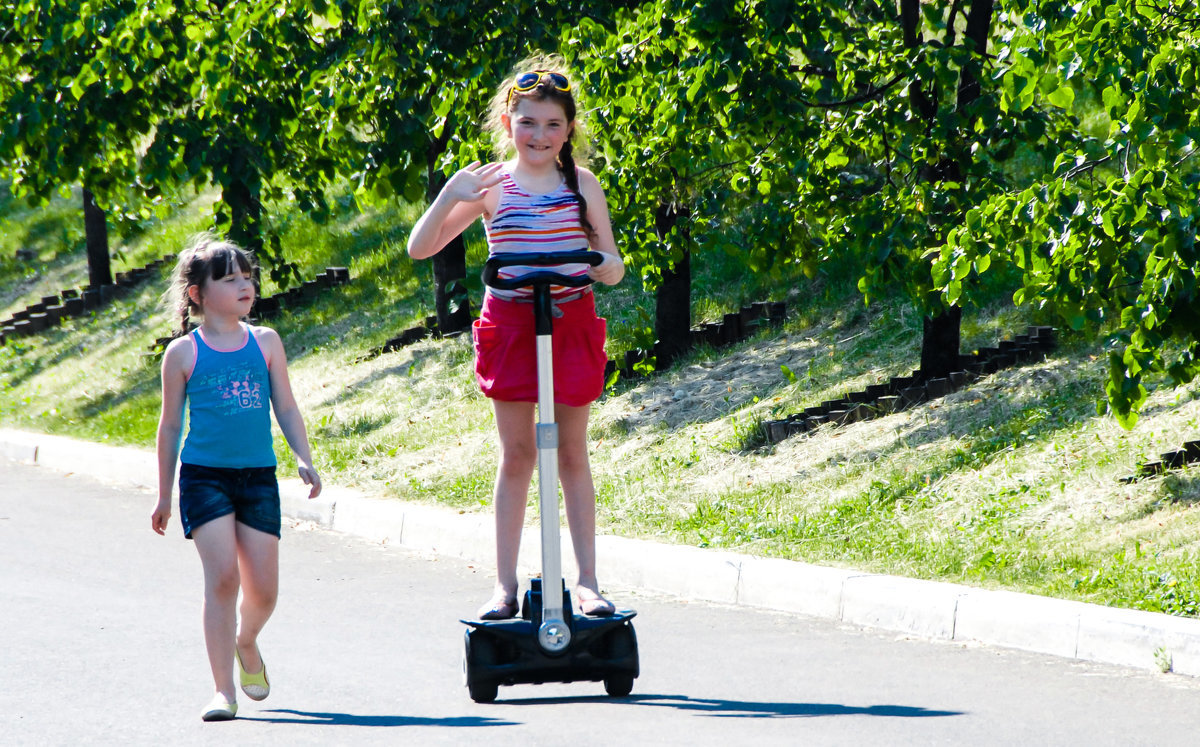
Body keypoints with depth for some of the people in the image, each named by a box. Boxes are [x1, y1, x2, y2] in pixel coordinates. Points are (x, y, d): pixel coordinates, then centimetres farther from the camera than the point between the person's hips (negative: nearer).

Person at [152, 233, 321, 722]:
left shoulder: (265, 343, 7)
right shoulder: (184, 353, 0)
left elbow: (285, 408, 12)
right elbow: (170, 425, 6)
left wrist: (304, 458, -3)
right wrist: (164, 496, 8)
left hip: (258, 475, 3)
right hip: (204, 474, -3)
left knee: (263, 587, 1)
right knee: (222, 575, -16)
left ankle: (246, 642, 36)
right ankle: (223, 690, -11)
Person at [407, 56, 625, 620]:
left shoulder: (581, 184, 1)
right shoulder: (491, 185, -2)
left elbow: (614, 269, 3)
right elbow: (420, 249, -4)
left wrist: (601, 264, -21)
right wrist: (450, 195, -19)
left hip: (572, 323, 1)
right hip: (510, 322, -1)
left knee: (572, 452, 5)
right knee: (517, 454, 4)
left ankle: (587, 581, 10)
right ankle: (504, 584, 10)